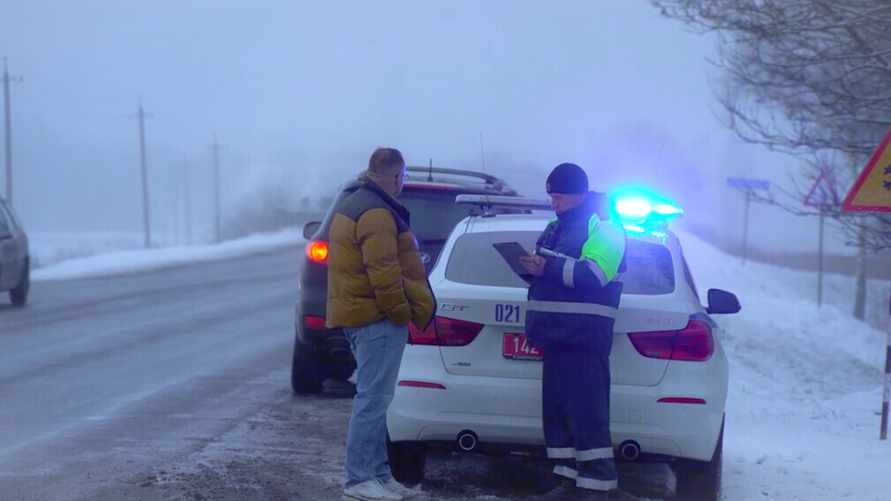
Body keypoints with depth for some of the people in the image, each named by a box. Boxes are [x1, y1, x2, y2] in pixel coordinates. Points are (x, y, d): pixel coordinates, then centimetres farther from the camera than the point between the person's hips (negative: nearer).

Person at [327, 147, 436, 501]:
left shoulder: (351, 206, 18)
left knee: (374, 398, 14)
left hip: (357, 314, 11)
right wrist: (401, 312, -14)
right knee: (373, 398, -9)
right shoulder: (377, 214, -17)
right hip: (378, 318, -11)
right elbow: (384, 273, -23)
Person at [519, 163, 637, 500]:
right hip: (556, 333, 10)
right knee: (556, 410, 9)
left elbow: (594, 274, -19)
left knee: (587, 413, -12)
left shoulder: (602, 227, -7)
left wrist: (549, 268, -22)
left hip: (583, 336, -10)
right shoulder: (557, 227, 22)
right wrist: (533, 268, 7)